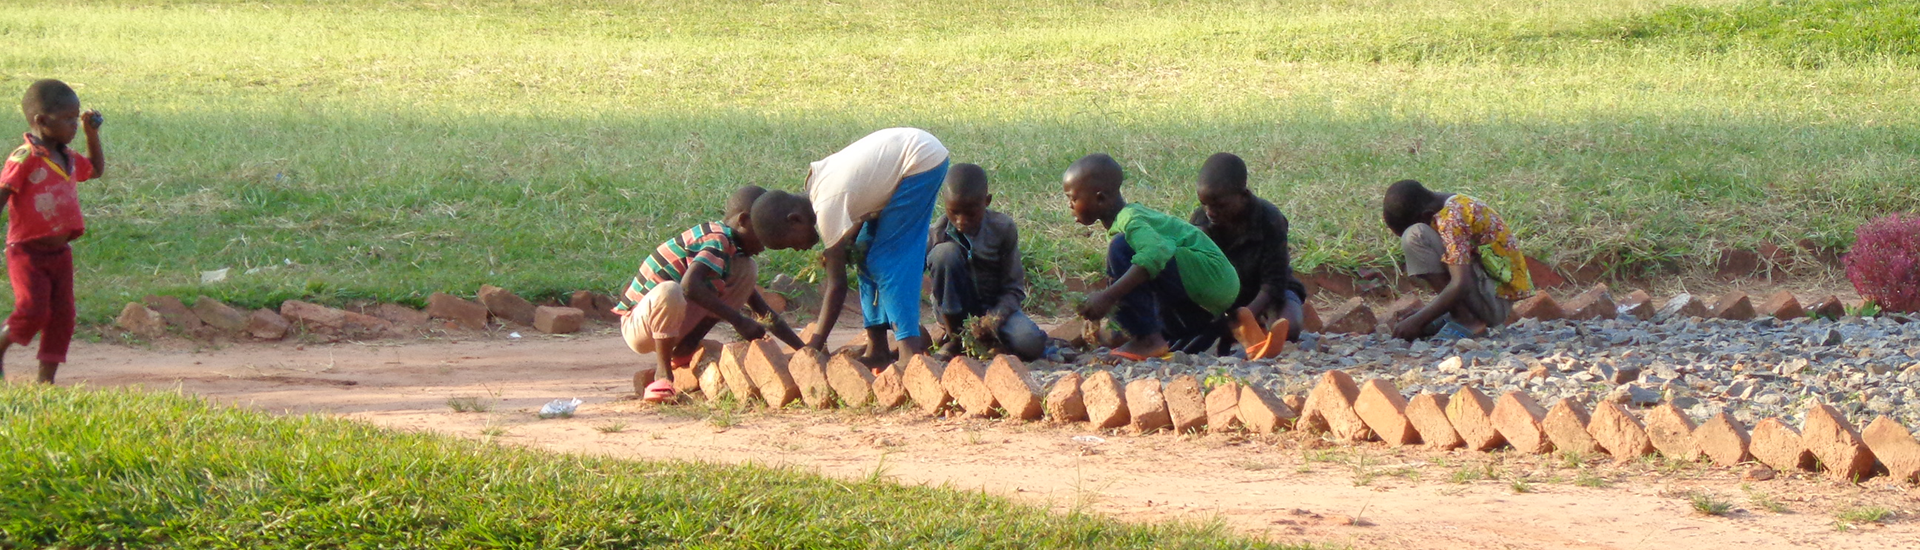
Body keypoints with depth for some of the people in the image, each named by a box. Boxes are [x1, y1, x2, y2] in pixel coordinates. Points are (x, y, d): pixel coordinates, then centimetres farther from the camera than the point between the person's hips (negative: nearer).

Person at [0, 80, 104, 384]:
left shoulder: (67, 159, 11)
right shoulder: (25, 159, -15)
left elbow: (96, 169, 32)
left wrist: (92, 133, 22)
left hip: (60, 253, 7)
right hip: (27, 252, -7)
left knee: (62, 314, 3)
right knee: (33, 310, -17)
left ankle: (46, 379, 10)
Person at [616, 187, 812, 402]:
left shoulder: (735, 251, 11)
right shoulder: (717, 241, -18)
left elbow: (764, 312, 15)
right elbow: (690, 286, -36)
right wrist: (738, 320, -34)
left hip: (675, 325, 8)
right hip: (637, 326, -8)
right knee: (669, 291, -41)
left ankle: (682, 354, 1)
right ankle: (663, 375, -20)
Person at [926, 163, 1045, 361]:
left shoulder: (1002, 229, -12)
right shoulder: (937, 233, -14)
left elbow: (1014, 288, -11)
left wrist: (996, 317, -30)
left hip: (994, 307, -1)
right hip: (955, 310, 1)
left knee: (1031, 344, -32)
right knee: (946, 252, -28)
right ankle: (955, 338, -14)